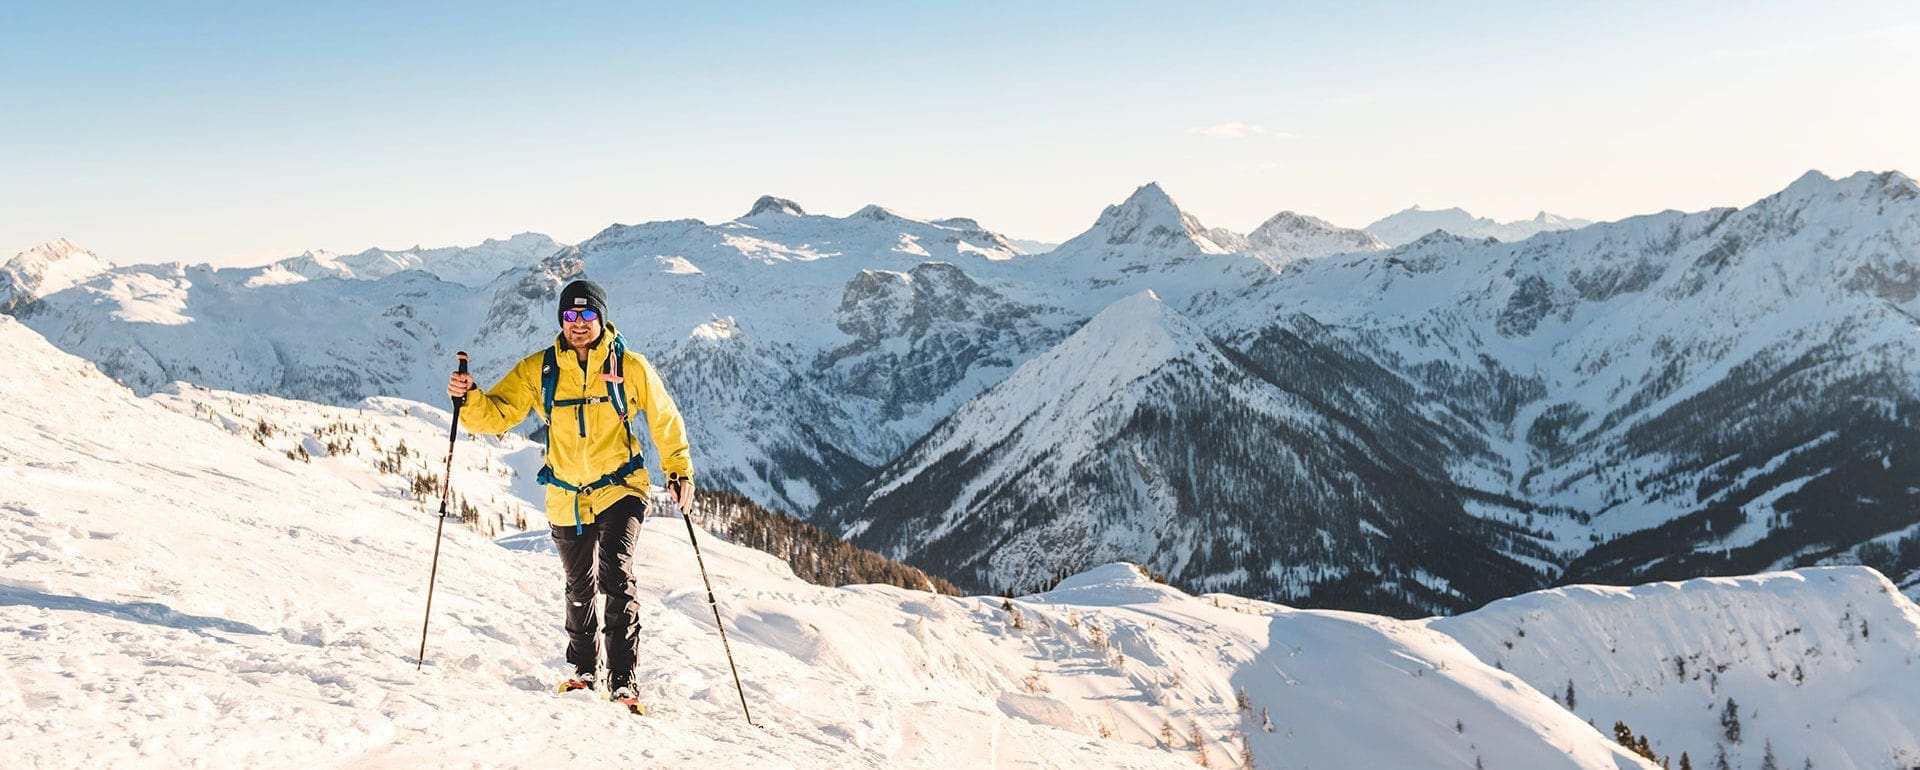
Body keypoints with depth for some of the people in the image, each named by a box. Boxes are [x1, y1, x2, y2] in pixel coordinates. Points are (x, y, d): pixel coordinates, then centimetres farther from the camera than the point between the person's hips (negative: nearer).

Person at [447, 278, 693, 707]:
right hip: (567, 499, 3)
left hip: (620, 490, -3)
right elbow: (498, 413, -5)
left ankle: (622, 682, -12)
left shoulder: (629, 367, -6)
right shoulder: (538, 370, -2)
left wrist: (679, 471, 3)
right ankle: (582, 669, 38)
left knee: (616, 578, -19)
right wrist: (469, 400, -24)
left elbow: (665, 421, 4)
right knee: (580, 588, 17)